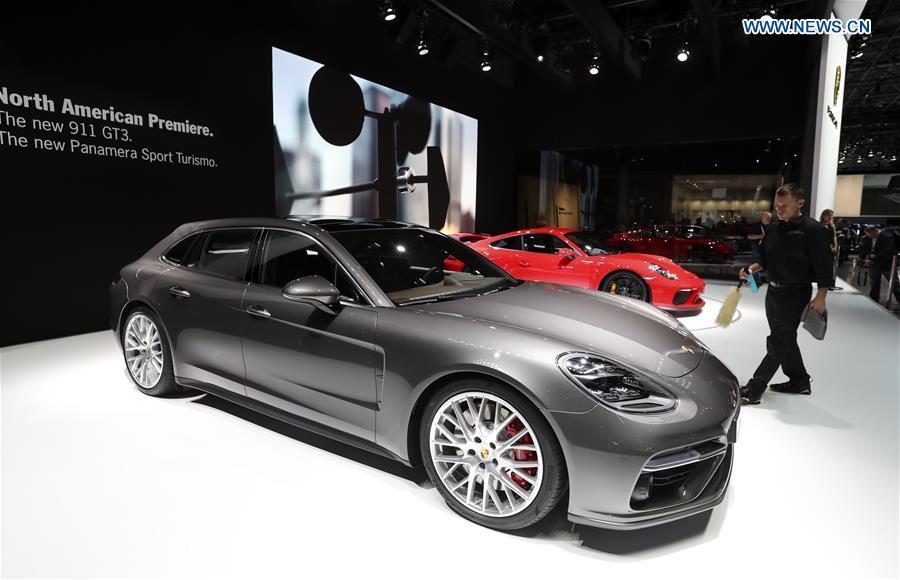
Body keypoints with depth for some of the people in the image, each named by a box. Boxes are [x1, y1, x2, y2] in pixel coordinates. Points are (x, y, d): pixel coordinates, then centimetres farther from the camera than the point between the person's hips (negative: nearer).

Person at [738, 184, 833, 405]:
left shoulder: (812, 229, -11)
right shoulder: (773, 229, 9)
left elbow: (823, 265, -13)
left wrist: (820, 298, -17)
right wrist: (751, 269, -4)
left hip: (795, 294, -8)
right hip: (773, 290, 8)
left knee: (778, 341, -6)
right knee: (784, 340, 16)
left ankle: (754, 389, -6)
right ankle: (800, 381, 31)